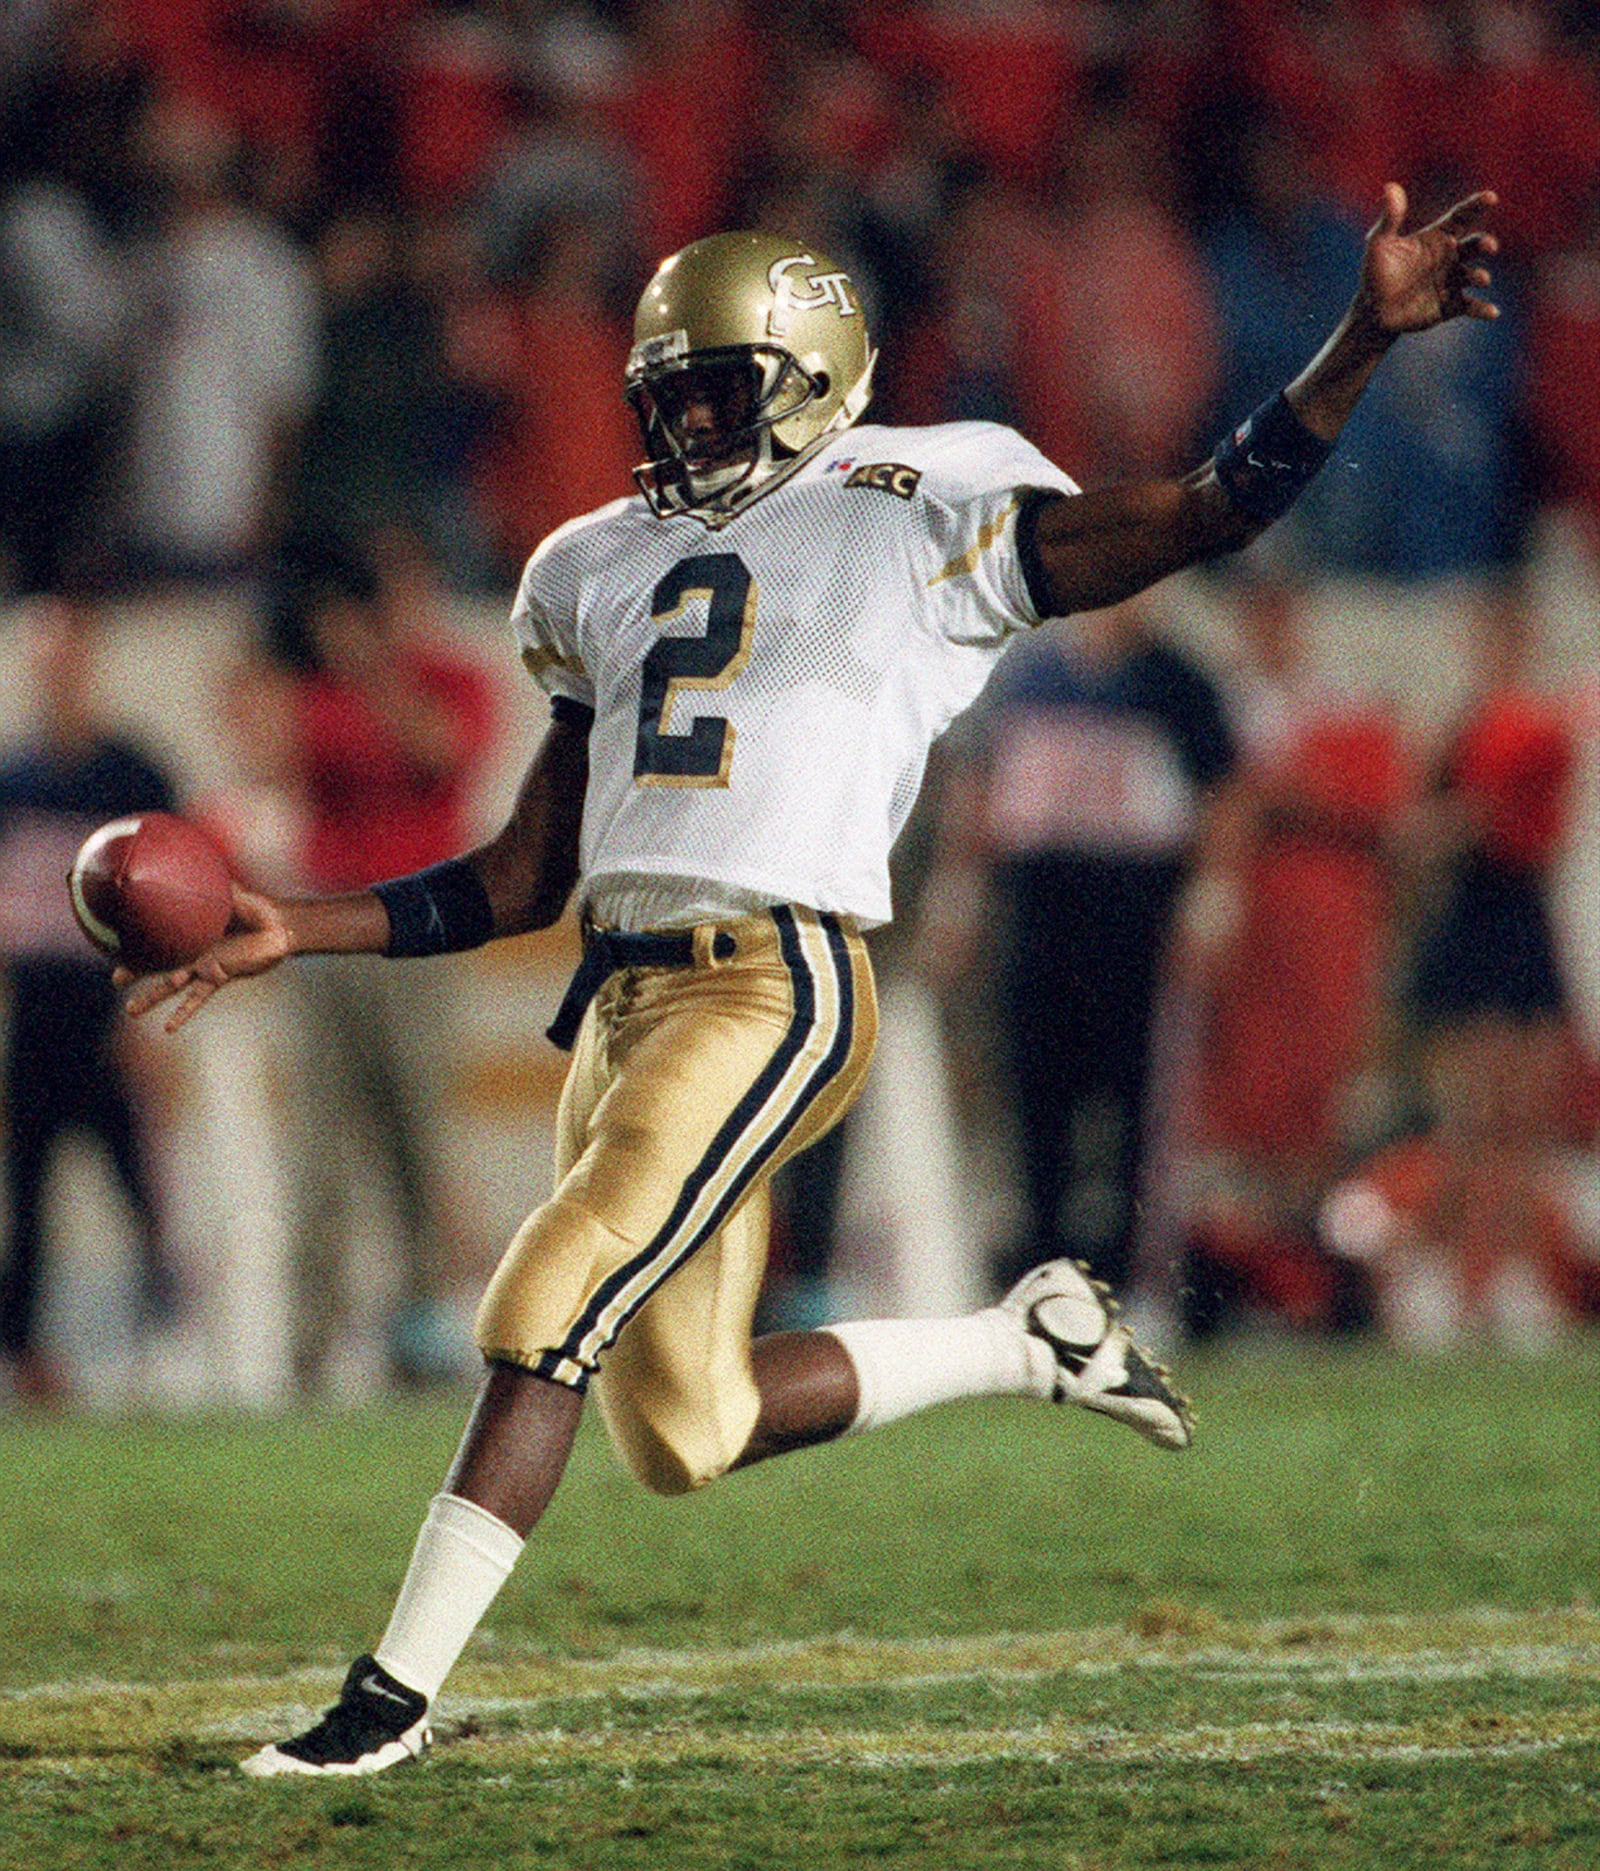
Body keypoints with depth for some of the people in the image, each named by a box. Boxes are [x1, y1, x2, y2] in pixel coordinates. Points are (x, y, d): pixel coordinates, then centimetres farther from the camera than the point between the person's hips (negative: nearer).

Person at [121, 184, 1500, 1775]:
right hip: (625, 992, 7)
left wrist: (1368, 337, -13)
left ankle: (398, 1687, -11)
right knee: (684, 1434, 8)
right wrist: (294, 934, 15)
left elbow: (1212, 511, -1)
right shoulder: (606, 571, 22)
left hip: (775, 983, -7)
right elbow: (523, 880, 24)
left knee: (547, 1316, -18)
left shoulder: (921, 523, 4)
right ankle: (1033, 1344, 27)